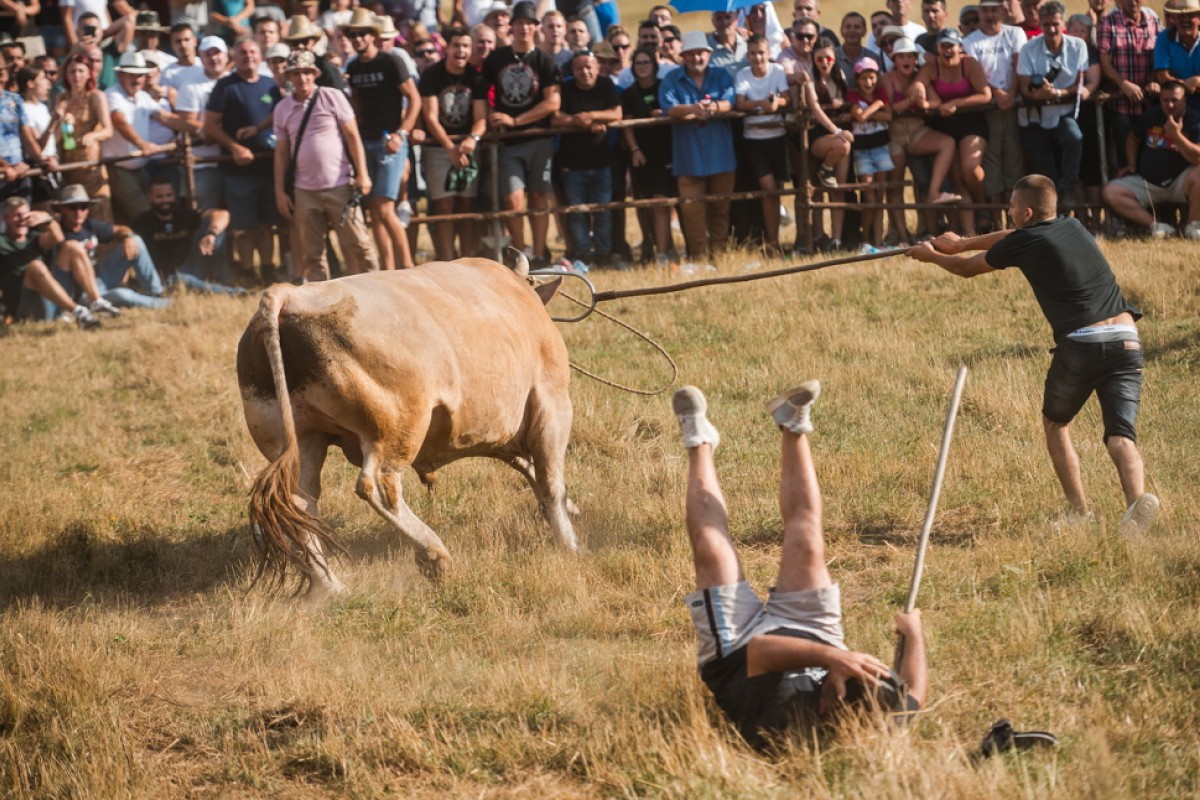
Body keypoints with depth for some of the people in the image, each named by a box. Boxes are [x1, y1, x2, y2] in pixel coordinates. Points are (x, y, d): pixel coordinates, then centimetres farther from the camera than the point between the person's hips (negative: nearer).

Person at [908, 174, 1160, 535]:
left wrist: (931, 255, 41)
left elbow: (966, 269, 21)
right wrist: (961, 243, 49)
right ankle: (1137, 497, -34)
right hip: (1126, 341, 4)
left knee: (1056, 425, 21)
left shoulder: (1023, 243, 3)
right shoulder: (1073, 227, 20)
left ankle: (1079, 510, 9)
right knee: (1121, 435, -5)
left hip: (1080, 344, -4)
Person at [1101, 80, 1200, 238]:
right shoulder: (1150, 116, 4)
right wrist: (1131, 165, 10)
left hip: (1179, 183, -4)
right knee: (1110, 193, -18)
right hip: (1147, 183, 4)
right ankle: (1156, 224, -25)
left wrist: (1176, 135, -26)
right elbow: (1132, 139, 22)